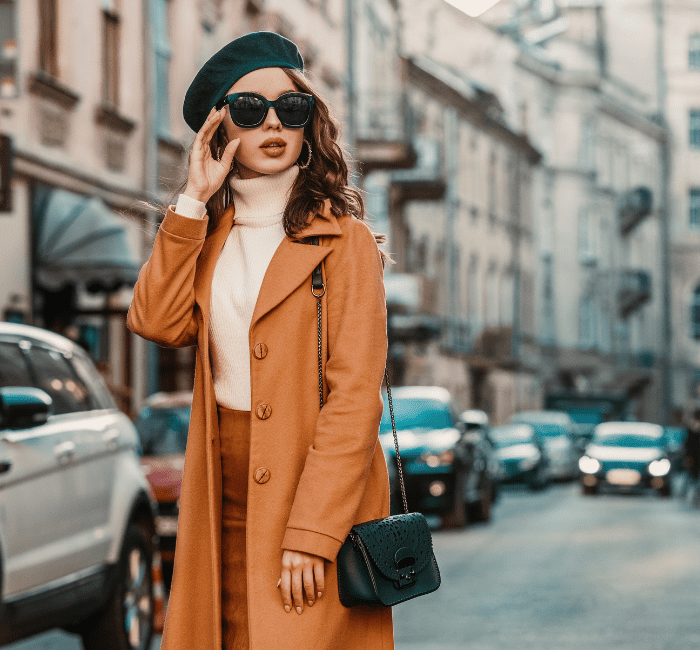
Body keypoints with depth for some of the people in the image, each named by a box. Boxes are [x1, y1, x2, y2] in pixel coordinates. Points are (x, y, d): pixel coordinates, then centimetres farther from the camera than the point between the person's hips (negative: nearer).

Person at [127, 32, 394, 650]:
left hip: (319, 489, -5)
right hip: (224, 493, 5)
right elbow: (157, 321, -4)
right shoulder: (210, 236, 14)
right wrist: (194, 200, -5)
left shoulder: (343, 239, -5)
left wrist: (313, 533, -18)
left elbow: (355, 396, -12)